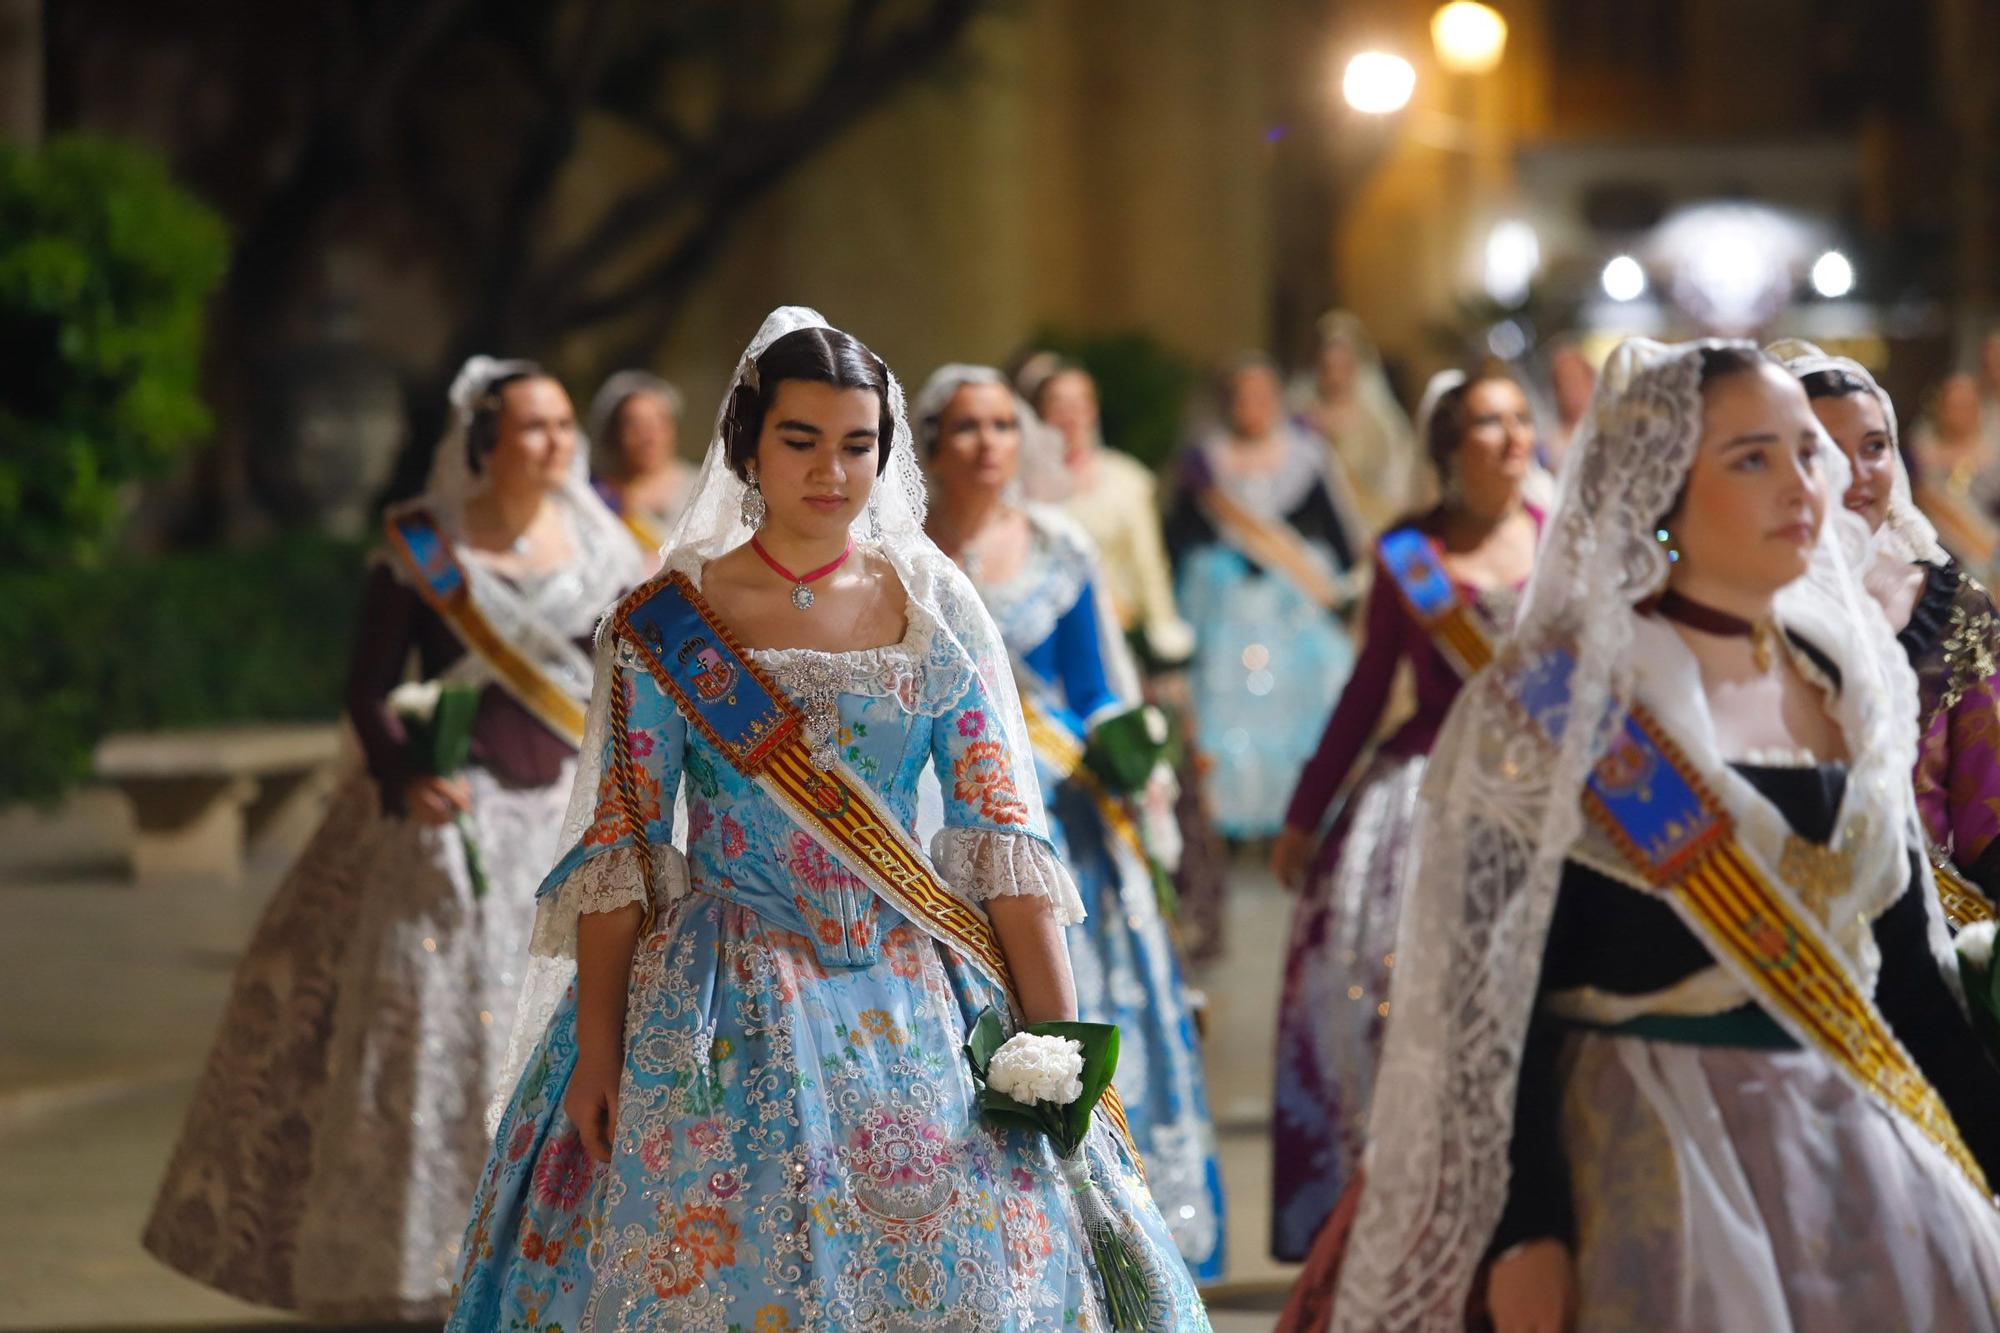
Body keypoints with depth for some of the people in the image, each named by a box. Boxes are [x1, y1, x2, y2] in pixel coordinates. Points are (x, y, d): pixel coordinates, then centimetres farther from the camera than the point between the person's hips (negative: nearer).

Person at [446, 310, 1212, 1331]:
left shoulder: (937, 611, 5)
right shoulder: (663, 626, 1)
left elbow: (1001, 833, 2)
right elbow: (616, 852, 0)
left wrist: (1056, 1037, -5)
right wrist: (596, 1052, -7)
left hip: (912, 1003, 2)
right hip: (721, 1015, -1)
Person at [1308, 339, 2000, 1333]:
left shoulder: (1847, 682, 9)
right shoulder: (1560, 697, -7)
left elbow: (1906, 959, 15)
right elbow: (1498, 988, -11)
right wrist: (1522, 1234, -19)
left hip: (1855, 1151, 6)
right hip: (1644, 1167, -5)